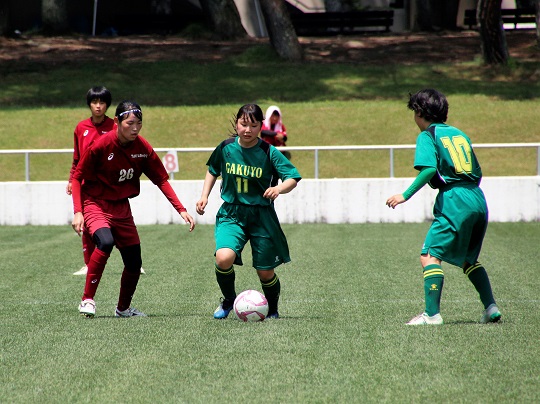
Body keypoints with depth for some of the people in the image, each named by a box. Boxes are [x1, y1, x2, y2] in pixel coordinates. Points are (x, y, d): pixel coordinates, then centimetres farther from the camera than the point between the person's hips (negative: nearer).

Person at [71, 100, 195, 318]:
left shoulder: (143, 148, -7)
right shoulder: (101, 145, -19)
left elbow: (161, 180, 1)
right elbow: (77, 177, -11)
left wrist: (181, 210, -6)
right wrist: (78, 212, -20)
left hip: (122, 208, 5)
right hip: (95, 204, -5)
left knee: (134, 263, 3)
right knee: (106, 242, -33)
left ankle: (123, 308, 28)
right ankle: (87, 300, -22)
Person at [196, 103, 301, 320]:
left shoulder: (269, 152, -10)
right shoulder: (226, 148, -2)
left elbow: (293, 177, -9)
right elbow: (213, 171, 18)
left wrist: (279, 188, -30)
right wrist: (204, 195, 8)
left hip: (261, 216, -1)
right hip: (231, 214, 1)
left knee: (265, 272, 3)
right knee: (224, 258, -25)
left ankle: (272, 310, 34)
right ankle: (228, 299, 5)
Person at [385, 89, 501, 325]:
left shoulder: (428, 135, 0)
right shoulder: (459, 134, 20)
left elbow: (429, 169, -16)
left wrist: (406, 195, -13)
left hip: (454, 200, -7)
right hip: (478, 200, 7)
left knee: (429, 256, -8)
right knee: (468, 259, 22)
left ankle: (432, 313, -20)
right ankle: (491, 308, 16)